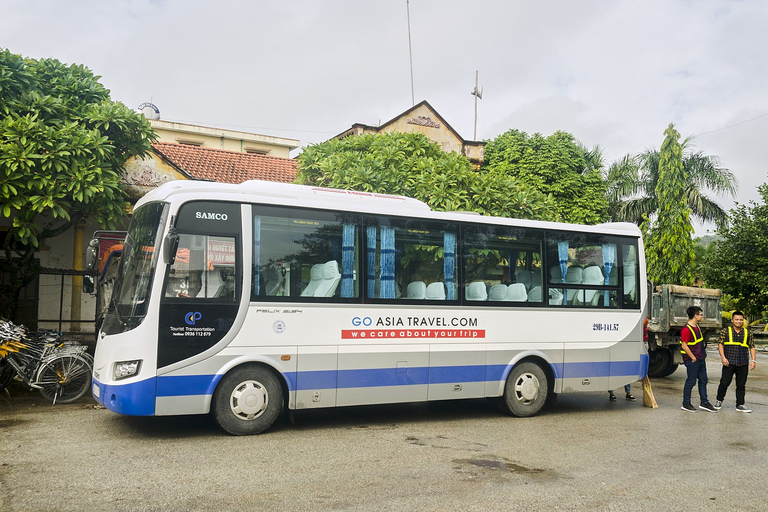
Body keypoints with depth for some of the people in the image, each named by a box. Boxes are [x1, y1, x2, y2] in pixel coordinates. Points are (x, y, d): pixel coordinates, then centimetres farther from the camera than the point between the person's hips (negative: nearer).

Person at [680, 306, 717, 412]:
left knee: (703, 380, 13)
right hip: (692, 360, -10)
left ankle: (704, 403, 21)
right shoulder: (687, 329, -19)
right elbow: (684, 346, -20)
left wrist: (703, 355, 18)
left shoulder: (696, 326, 12)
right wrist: (693, 358, -17)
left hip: (700, 359, 10)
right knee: (691, 381, -2)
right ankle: (686, 404, 7)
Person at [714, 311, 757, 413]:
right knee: (725, 382, -2)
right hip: (729, 362, -3)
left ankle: (740, 405, 15)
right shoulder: (725, 331, 4)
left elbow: (752, 347, 13)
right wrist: (723, 357, -12)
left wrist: (753, 360, 3)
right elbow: (720, 344, -1)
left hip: (743, 364, 3)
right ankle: (719, 400, 17)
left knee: (741, 385, 6)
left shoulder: (747, 333, 12)